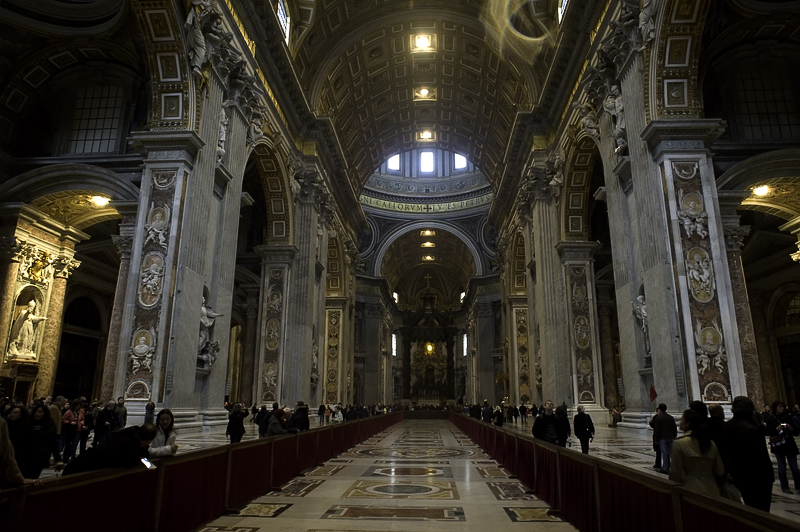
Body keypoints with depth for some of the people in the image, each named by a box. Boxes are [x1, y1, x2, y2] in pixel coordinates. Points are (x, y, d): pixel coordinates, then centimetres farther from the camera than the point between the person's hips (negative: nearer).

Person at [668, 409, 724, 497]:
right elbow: (720, 472, 9)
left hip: (691, 490, -5)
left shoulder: (679, 443, -11)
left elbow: (675, 473, -9)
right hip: (712, 492, 5)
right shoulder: (712, 444, 6)